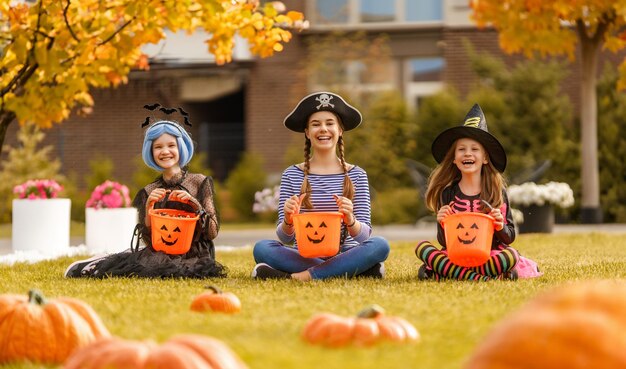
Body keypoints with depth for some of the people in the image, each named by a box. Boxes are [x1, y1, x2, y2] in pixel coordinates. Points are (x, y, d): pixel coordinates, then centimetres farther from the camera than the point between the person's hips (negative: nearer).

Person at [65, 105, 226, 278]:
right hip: (163, 255, 2)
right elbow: (149, 241, 3)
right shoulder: (149, 193, 8)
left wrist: (194, 204, -15)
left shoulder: (200, 183, 1)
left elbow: (213, 232, -1)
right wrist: (148, 208, -11)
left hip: (195, 257, -2)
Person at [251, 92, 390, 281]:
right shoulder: (292, 175, 6)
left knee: (380, 245, -29)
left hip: (343, 254, 0)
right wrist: (288, 221, -19)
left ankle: (298, 277, -28)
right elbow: (285, 239, 4)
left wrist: (350, 220, -21)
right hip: (303, 256, 0)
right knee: (261, 247, -28)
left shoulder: (356, 175, 7)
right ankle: (353, 271, -26)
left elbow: (364, 235, 1)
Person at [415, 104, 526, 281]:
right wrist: (442, 224, -15)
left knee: (512, 255, -31)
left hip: (488, 255, -1)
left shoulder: (497, 192, 3)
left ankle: (440, 273, -28)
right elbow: (443, 241, 6)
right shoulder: (447, 193, 5)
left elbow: (510, 238, 6)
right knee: (421, 247, -23)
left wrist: (501, 227, -16)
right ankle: (481, 277, -33)